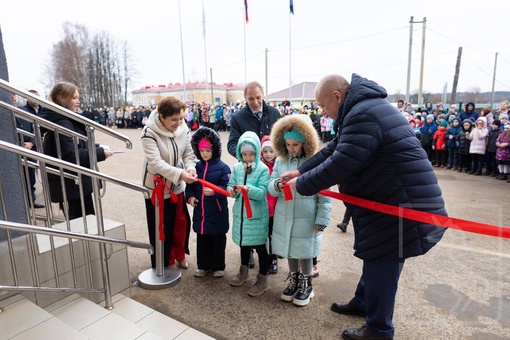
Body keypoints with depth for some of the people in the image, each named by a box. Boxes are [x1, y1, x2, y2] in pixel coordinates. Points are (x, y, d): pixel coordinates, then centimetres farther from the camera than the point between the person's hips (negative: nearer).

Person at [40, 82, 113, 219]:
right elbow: (70, 156, -26)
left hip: (76, 182, 10)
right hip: (71, 185, -10)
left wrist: (97, 148, 4)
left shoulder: (68, 121, 14)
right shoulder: (62, 124, -19)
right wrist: (100, 153, -21)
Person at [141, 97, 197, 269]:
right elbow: (155, 162, -31)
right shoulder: (149, 132, -24)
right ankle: (162, 264, 26)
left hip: (177, 186, 5)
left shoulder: (183, 128, -10)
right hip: (156, 187, -4)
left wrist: (190, 168, -27)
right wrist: (180, 173, -44)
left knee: (181, 221, 13)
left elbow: (188, 153, -5)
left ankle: (179, 254, 38)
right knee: (160, 228, 5)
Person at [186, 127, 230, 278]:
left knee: (218, 240, 10)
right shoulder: (196, 166, 5)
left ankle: (218, 266, 27)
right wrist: (190, 197, -9)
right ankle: (203, 265, 33)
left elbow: (226, 188, -17)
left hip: (217, 212, -4)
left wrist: (213, 192, -35)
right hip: (200, 211, 4)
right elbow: (190, 185, 10)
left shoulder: (223, 167, -10)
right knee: (202, 240, 16)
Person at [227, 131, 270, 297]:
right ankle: (243, 271, 41)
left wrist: (249, 189, -34)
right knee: (243, 242, 21)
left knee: (260, 246, 4)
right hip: (240, 212, 5)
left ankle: (263, 280, 18)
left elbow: (262, 191, -18)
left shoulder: (263, 169, -11)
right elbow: (230, 185, 1)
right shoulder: (236, 168, 2)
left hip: (257, 214, -5)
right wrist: (232, 190, -22)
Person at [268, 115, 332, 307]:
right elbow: (271, 187, 0)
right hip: (285, 217, 4)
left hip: (307, 219, -4)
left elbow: (325, 195, -8)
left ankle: (306, 285, 33)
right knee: (290, 251, 17)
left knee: (305, 252, 11)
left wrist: (322, 219, -8)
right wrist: (277, 185, -23)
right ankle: (293, 281, 39)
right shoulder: (280, 161, 1)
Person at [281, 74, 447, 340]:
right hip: (389, 199, 10)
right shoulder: (362, 109, 12)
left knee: (381, 264, 4)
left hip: (402, 204, -10)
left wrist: (300, 185, -12)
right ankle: (362, 303, 43)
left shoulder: (363, 115, -24)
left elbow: (338, 165, -26)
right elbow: (334, 149, 13)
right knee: (375, 258, 23)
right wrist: (301, 171, 8)